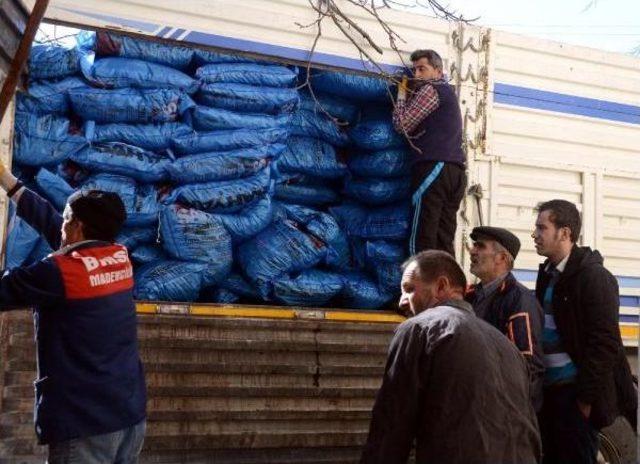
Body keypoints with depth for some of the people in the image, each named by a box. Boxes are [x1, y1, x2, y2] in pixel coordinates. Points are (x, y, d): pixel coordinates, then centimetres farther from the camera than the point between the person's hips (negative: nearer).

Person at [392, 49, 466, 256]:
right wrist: (411, 94, 23)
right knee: (444, 241, 2)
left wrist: (402, 94, 11)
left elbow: (402, 124, -2)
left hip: (434, 168, -9)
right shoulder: (448, 91, 27)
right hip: (454, 171, 9)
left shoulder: (430, 90, 0)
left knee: (422, 241, -13)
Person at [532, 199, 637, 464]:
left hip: (575, 394, -7)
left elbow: (605, 343, -15)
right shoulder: (547, 274, 12)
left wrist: (586, 398, -16)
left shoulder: (593, 276, -11)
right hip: (549, 392, 7)